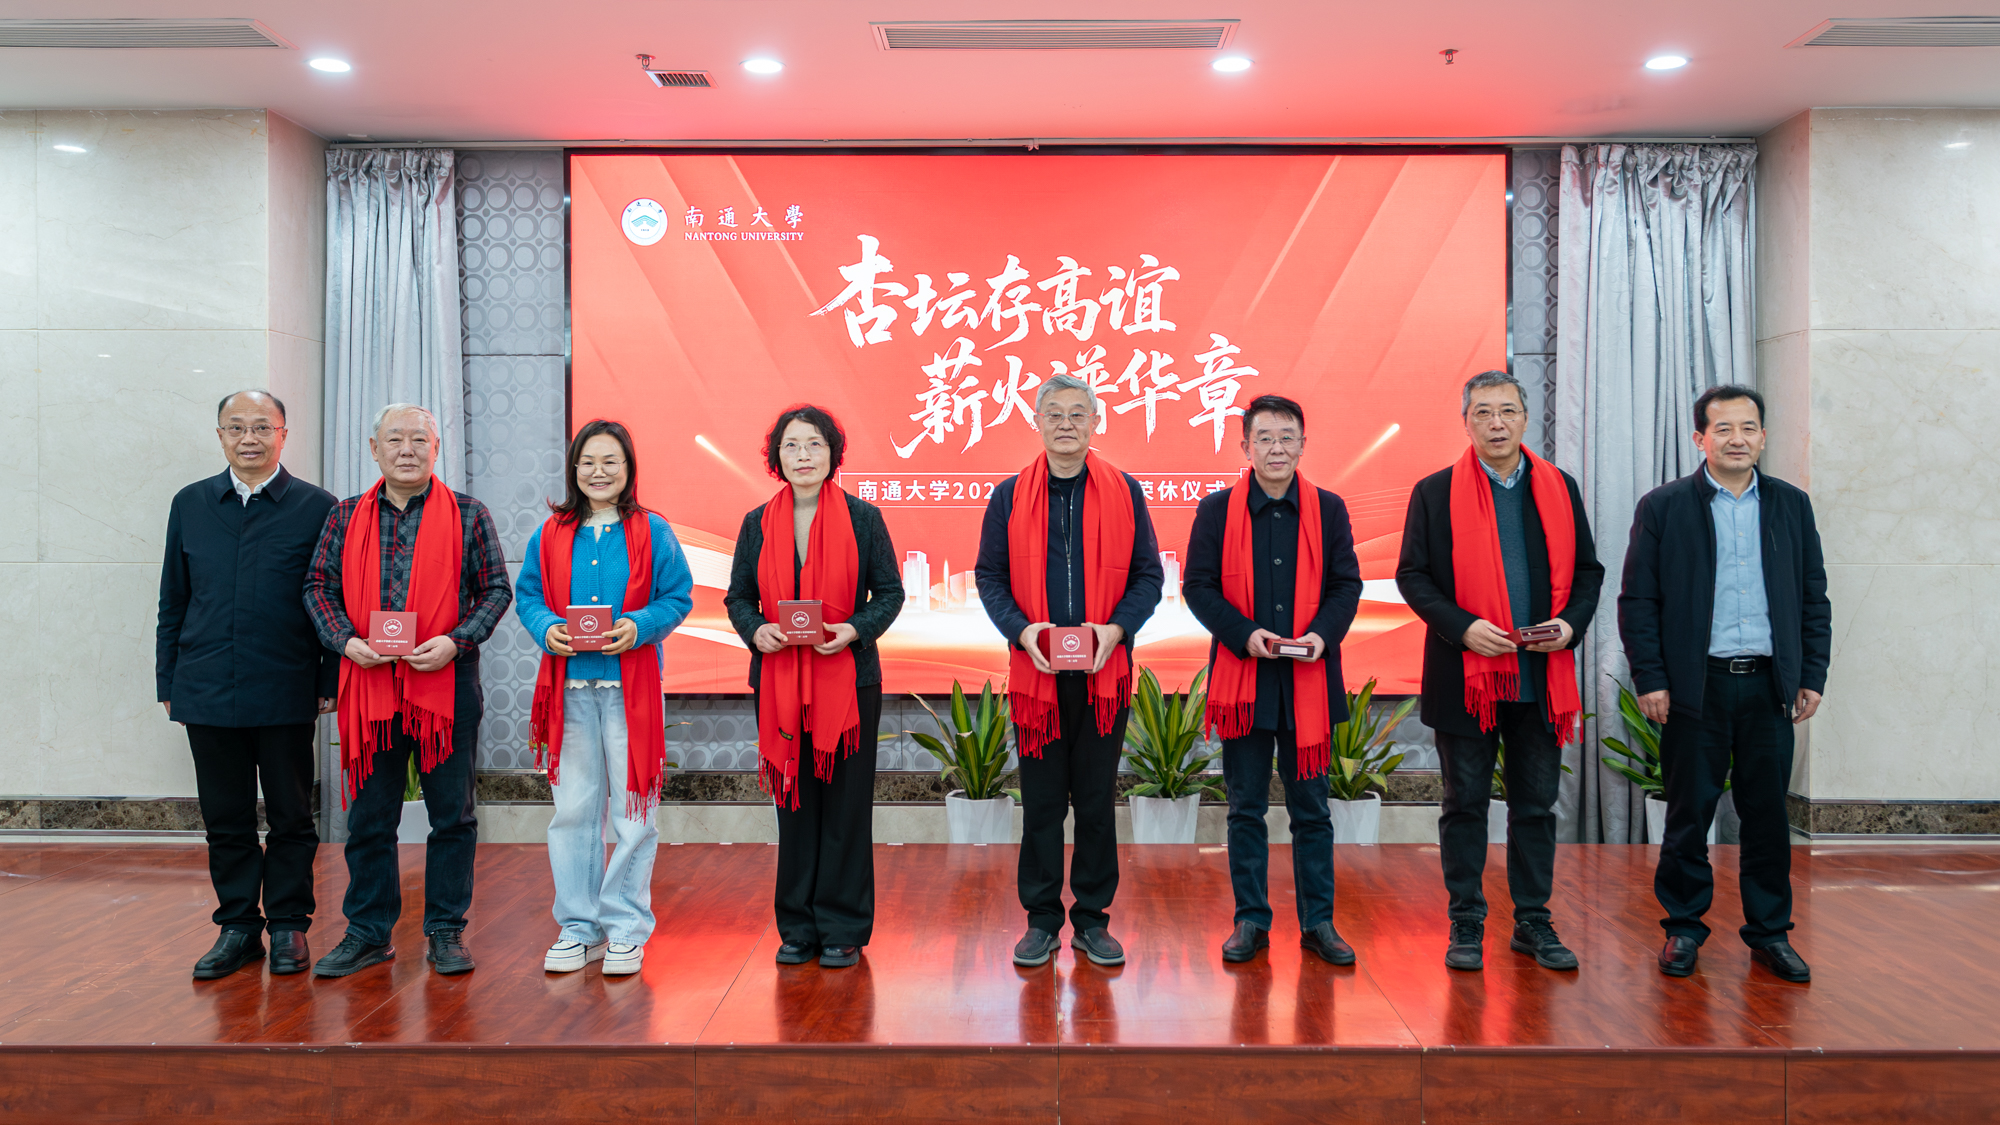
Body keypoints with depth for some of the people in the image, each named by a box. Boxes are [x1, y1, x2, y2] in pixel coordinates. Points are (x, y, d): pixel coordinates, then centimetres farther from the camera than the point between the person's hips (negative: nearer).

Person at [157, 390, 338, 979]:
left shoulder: (317, 507, 0)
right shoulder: (190, 504, 10)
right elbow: (173, 600, 13)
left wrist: (330, 681, -4)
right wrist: (167, 682, 9)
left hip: (286, 694, -3)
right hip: (207, 693, 3)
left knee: (291, 816, 7)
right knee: (225, 818, 10)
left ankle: (288, 924, 20)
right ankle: (238, 926, 22)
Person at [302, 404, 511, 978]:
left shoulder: (468, 515, 3)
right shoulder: (346, 516, 9)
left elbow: (496, 589, 2)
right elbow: (319, 587, 10)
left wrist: (455, 641, -12)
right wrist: (346, 640, -8)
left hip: (447, 680, -1)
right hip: (368, 681, 2)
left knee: (452, 813, 5)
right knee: (368, 816, 9)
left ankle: (446, 931, 18)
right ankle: (368, 933, 22)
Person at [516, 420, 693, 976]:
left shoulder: (652, 532, 1)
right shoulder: (551, 534, 8)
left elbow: (678, 597, 0)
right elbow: (527, 596, 11)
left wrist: (638, 627, -17)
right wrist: (546, 629, -9)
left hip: (631, 685, -2)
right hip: (569, 686, 2)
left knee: (633, 809, 2)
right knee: (572, 810, 7)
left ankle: (626, 929, 14)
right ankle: (578, 927, 20)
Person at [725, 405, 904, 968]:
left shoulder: (864, 518, 1)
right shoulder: (757, 523, 7)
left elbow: (890, 591, 3)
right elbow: (738, 596, 11)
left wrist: (855, 630, -14)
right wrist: (755, 630, -10)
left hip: (849, 678, -2)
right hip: (778, 681, 2)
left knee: (845, 803, 2)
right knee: (793, 800, 7)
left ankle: (844, 928, 13)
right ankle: (798, 927, 18)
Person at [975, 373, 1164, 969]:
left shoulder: (1124, 493, 5)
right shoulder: (1010, 496, 4)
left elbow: (1149, 574, 5)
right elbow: (989, 576, 4)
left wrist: (1117, 627, -12)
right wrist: (1021, 630, -13)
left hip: (1104, 671, 0)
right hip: (1035, 672, 0)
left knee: (1097, 802, 7)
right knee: (1041, 802, 6)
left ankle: (1093, 921, 20)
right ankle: (1042, 921, 19)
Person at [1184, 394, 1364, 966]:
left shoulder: (1328, 509, 6)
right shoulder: (1217, 509, 3)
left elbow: (1347, 584, 6)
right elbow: (1198, 587, 0)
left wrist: (1323, 634, -12)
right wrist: (1245, 635, -14)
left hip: (1308, 679, 1)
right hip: (1243, 677, -1)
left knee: (1311, 807, 7)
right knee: (1246, 807, 7)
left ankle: (1318, 922, 17)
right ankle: (1251, 921, 17)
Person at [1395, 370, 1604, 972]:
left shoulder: (1560, 489, 9)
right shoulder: (1435, 492, 0)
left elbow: (1588, 570, 13)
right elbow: (1412, 576, -2)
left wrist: (1571, 623, -6)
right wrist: (1463, 627, -16)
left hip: (1542, 676, 3)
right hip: (1464, 675, -2)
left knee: (1536, 805, 10)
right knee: (1465, 804, 6)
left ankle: (1533, 921, 22)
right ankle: (1466, 924, 16)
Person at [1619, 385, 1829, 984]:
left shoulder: (1792, 505, 9)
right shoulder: (1663, 507, 0)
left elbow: (1814, 597, 12)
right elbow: (1637, 601, -2)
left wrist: (1812, 676, 5)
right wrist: (1650, 680, -8)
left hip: (1770, 686, 3)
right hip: (1696, 687, -2)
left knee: (1768, 813, 8)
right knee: (1689, 813, 5)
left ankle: (1770, 931, 22)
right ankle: (1683, 928, 18)